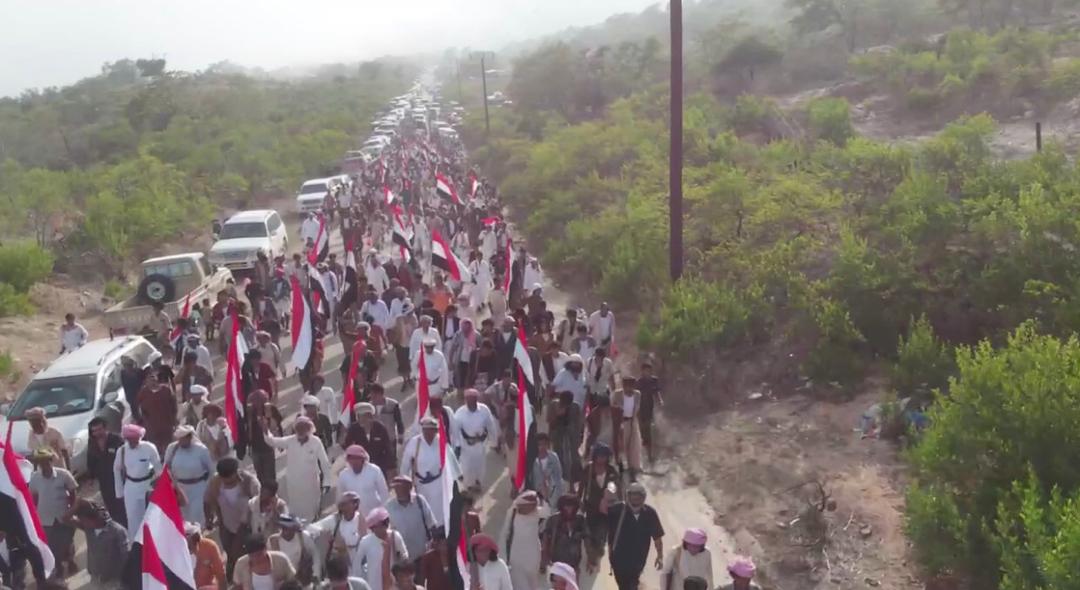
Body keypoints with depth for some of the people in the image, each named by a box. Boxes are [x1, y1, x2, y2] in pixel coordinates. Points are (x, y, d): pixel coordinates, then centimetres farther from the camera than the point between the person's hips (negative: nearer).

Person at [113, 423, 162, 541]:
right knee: (133, 518, 9)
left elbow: (158, 467, -8)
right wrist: (119, 490, 6)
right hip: (131, 487, 2)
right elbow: (117, 469, 4)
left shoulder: (149, 448, -19)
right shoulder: (122, 450, -11)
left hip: (148, 485, -2)